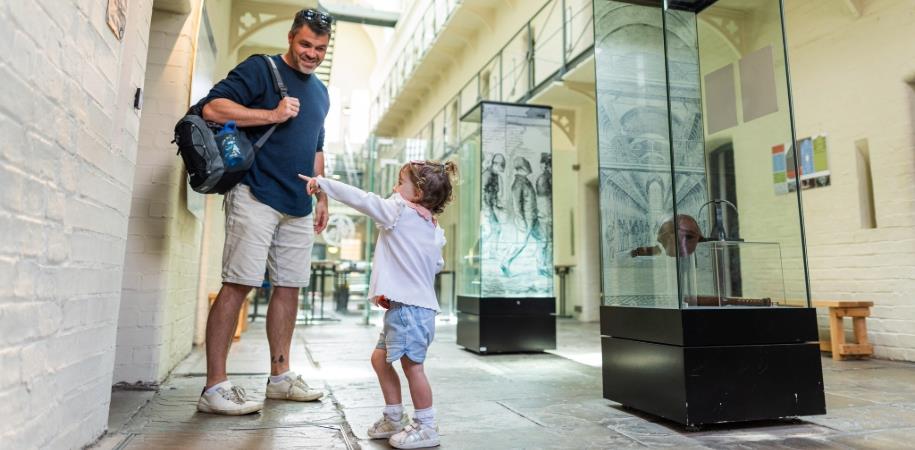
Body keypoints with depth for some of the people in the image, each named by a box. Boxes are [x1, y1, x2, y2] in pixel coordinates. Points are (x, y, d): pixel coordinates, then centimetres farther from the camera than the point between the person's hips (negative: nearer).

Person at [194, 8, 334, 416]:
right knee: (238, 284, -8)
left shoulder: (320, 92, 22)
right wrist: (271, 114, -16)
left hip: (299, 207, 7)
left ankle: (280, 377, 17)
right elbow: (211, 107, -11)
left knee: (289, 286, 7)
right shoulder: (260, 69, 0)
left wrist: (322, 198, 20)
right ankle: (214, 387, -2)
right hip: (256, 195, -7)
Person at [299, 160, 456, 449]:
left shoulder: (398, 211, -9)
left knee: (412, 365, -2)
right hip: (412, 304, 10)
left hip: (409, 306, -10)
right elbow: (438, 265, 20)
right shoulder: (434, 230, 14)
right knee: (380, 358, 18)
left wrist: (322, 183, 0)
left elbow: (359, 198, -8)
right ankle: (394, 419, 27)